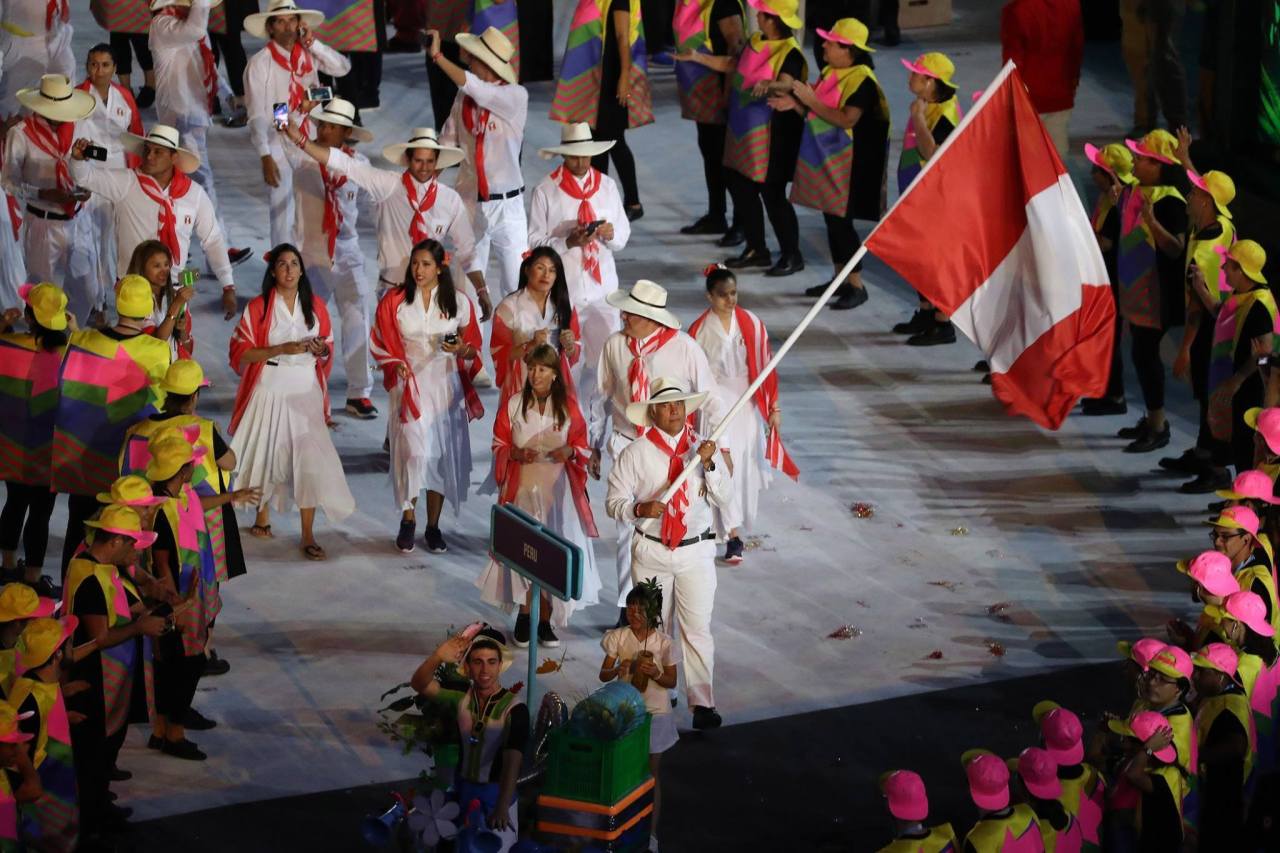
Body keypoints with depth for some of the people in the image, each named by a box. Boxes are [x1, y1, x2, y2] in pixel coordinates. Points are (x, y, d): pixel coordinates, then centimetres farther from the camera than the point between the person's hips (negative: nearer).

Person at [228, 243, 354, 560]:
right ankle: (262, 518, 31)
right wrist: (281, 349, -18)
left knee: (310, 460, -8)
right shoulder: (258, 308, -3)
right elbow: (241, 352, -7)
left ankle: (308, 536, -5)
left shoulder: (315, 306, 7)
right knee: (268, 455, 7)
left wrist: (322, 349, -7)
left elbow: (328, 349, 16)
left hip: (306, 393, 2)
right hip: (269, 391, -2)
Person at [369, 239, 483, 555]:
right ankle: (408, 518, 5)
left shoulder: (459, 302, 1)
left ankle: (433, 525, 16)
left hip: (445, 386, 2)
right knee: (414, 451, -14)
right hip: (410, 384, -1)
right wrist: (396, 364, -11)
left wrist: (461, 350, -13)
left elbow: (474, 349, 9)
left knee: (441, 454, 4)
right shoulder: (394, 301, -1)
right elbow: (381, 345, 7)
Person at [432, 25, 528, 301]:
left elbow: (474, 88, -25)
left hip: (506, 205, -4)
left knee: (516, 287, -3)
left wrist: (437, 56, -25)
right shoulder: (464, 97, 3)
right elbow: (447, 143, 7)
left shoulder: (516, 96, -11)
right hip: (469, 202, 4)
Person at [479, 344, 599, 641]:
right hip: (522, 488, -1)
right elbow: (499, 445, 6)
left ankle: (546, 620, 6)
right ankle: (524, 617, 10)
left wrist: (570, 452, -12)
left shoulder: (568, 406, 2)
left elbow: (582, 446, 9)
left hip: (557, 491, 1)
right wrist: (516, 454, -14)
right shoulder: (513, 404, -1)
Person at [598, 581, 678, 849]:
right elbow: (603, 675, -5)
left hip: (654, 714, -2)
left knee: (652, 774, 7)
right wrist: (616, 670, -27)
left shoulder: (664, 642, -13)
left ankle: (652, 832, 15)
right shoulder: (618, 637, -8)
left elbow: (672, 681, -5)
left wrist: (655, 674, -26)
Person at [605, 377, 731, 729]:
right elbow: (614, 501, -3)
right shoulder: (636, 452, -3)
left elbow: (724, 498, -2)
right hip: (651, 551, 0)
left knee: (698, 627, -3)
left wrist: (708, 465, -18)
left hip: (696, 552, 0)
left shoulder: (702, 447, 2)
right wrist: (639, 509, -24)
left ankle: (702, 703, -2)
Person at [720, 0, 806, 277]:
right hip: (743, 128, 9)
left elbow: (786, 84, -34)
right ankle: (756, 249, 25)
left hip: (772, 132, -9)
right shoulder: (755, 42, 7)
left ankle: (792, 256, 7)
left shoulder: (790, 52, -18)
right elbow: (736, 70, 21)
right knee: (739, 186, 13)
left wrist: (768, 85, -53)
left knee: (772, 193, -5)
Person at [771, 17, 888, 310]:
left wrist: (810, 99, -23)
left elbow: (846, 119, -26)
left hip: (844, 164, -9)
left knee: (841, 222, -7)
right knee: (831, 219, 14)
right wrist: (796, 104, -2)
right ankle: (840, 279, 24)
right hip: (823, 158, 9)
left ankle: (856, 286, 0)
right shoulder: (830, 73, 10)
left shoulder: (861, 80, -17)